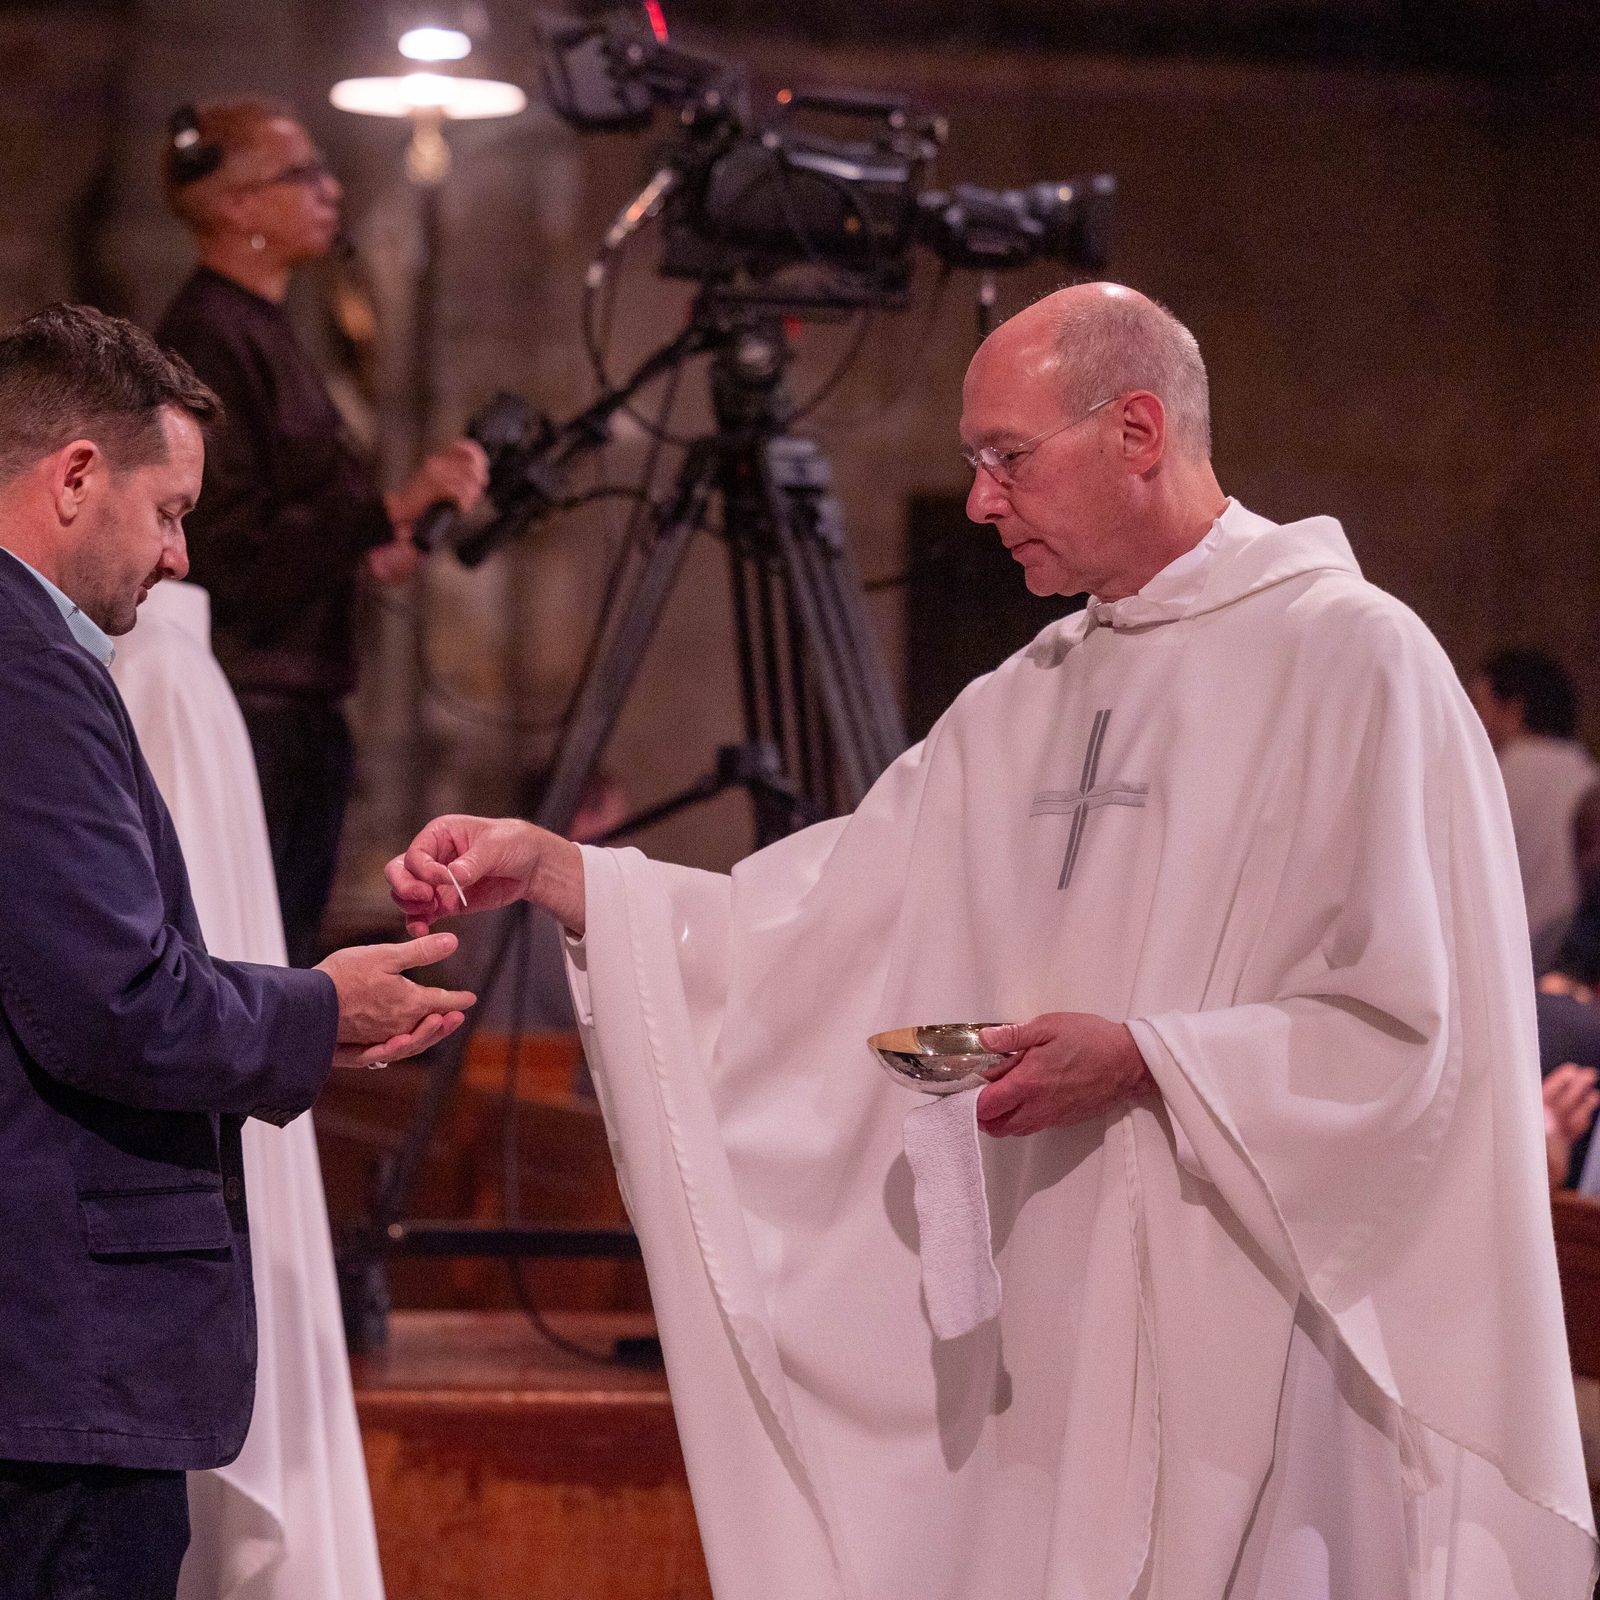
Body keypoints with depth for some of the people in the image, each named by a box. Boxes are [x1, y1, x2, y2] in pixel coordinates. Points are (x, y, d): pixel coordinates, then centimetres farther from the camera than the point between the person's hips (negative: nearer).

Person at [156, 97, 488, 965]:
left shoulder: (263, 330, 16)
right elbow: (231, 552, -20)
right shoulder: (206, 338, -14)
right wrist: (390, 511, -26)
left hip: (299, 710, 10)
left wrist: (366, 549, 10)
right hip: (241, 712, -10)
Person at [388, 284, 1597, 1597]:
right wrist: (546, 868, 1)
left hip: (1262, 1335, -7)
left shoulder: (1354, 661, -8)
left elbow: (1419, 1032, -13)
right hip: (1046, 1349, 7)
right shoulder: (1027, 704, 15)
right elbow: (814, 931, 10)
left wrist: (1144, 1059, -17)